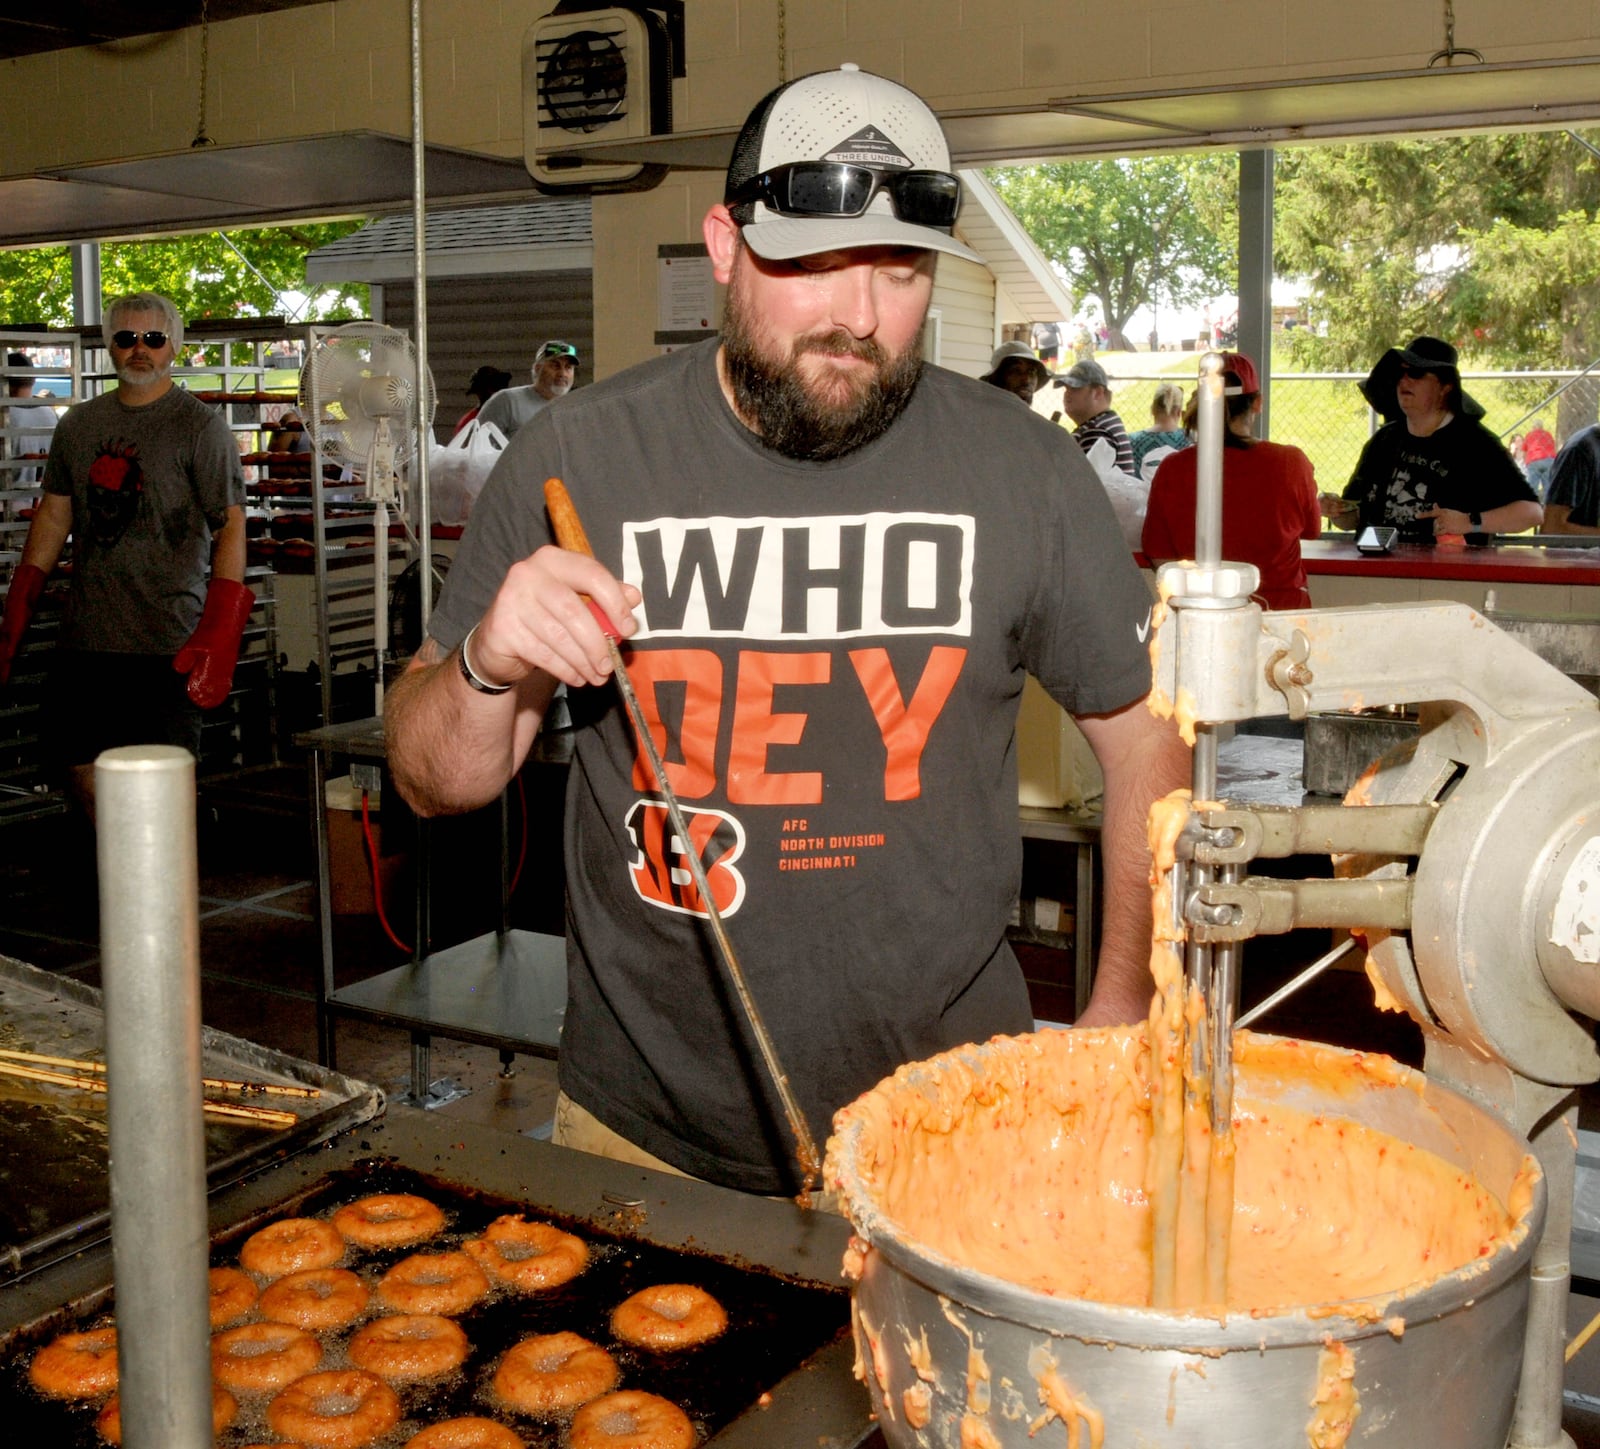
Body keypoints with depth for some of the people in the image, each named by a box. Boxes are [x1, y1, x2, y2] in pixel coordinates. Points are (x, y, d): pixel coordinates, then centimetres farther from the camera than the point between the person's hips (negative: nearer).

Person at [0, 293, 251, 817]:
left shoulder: (200, 426, -3)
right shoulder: (79, 424, 13)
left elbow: (230, 525, -8)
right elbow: (54, 515, 18)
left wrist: (218, 638, -17)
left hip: (166, 644, -5)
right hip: (84, 637, 6)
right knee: (81, 767, 11)